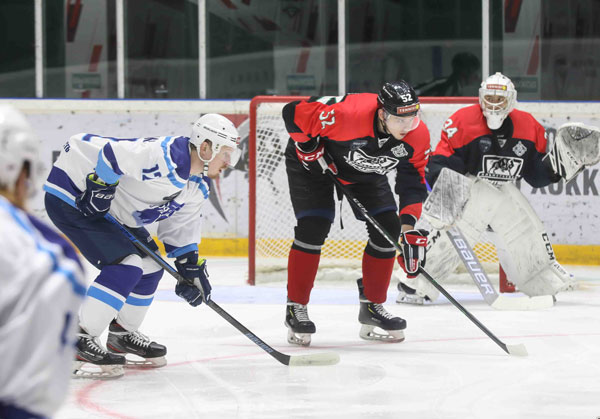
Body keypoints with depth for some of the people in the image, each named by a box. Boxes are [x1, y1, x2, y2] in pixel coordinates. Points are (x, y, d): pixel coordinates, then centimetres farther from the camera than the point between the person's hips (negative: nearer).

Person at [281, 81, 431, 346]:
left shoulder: (417, 136, -25)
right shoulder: (347, 114, -42)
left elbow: (413, 179, -13)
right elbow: (293, 113, -32)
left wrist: (410, 224, -23)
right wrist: (309, 147, -24)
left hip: (365, 173, 5)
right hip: (313, 162, -5)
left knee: (387, 229, -4)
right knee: (313, 228, -18)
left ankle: (372, 306, 11)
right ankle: (296, 308, -4)